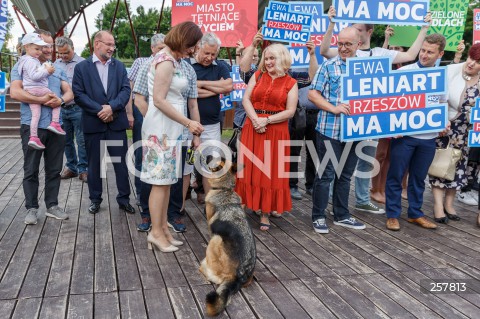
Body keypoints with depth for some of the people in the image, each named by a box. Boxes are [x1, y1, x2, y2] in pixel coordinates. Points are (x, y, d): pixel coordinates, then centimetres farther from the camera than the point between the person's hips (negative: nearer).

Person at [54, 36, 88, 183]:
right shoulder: (56, 64, 11)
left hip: (77, 108, -5)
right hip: (61, 109, 6)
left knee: (81, 140, 0)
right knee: (66, 140, 13)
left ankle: (83, 169, 9)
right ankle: (71, 167, 26)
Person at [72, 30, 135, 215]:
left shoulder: (119, 66, 9)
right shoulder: (81, 67, 2)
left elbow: (126, 90, -1)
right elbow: (79, 94, -6)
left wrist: (112, 107, -16)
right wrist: (99, 110, -15)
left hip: (116, 122, 1)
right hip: (93, 123, -1)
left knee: (121, 162, 4)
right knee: (94, 163, 9)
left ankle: (124, 199, 16)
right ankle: (95, 199, 23)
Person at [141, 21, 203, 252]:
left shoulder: (173, 60, 14)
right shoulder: (166, 61, -14)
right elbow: (159, 100, -19)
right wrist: (188, 122, -18)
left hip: (170, 127, 9)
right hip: (162, 127, -9)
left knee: (166, 180, 11)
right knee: (161, 181, -3)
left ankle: (162, 228, 19)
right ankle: (156, 232, 6)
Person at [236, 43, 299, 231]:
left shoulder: (290, 83, 2)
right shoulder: (258, 75, 9)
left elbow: (290, 111, -5)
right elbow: (246, 99, 2)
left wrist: (267, 120, -15)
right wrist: (255, 119, -13)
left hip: (276, 132, -2)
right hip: (253, 129, 2)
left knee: (271, 172, 2)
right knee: (250, 170, 3)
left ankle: (265, 214, 12)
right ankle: (248, 206, 15)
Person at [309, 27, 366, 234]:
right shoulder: (328, 66, -2)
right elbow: (312, 94, -5)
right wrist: (334, 108, -17)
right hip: (329, 130, -4)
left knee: (345, 175, 15)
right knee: (325, 174, 2)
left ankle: (342, 215, 28)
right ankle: (318, 216, 16)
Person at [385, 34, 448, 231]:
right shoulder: (404, 72, -5)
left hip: (429, 137, 4)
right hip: (404, 134, -4)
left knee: (419, 178, 14)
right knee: (395, 176, 4)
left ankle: (415, 214, 28)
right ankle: (392, 215, 17)